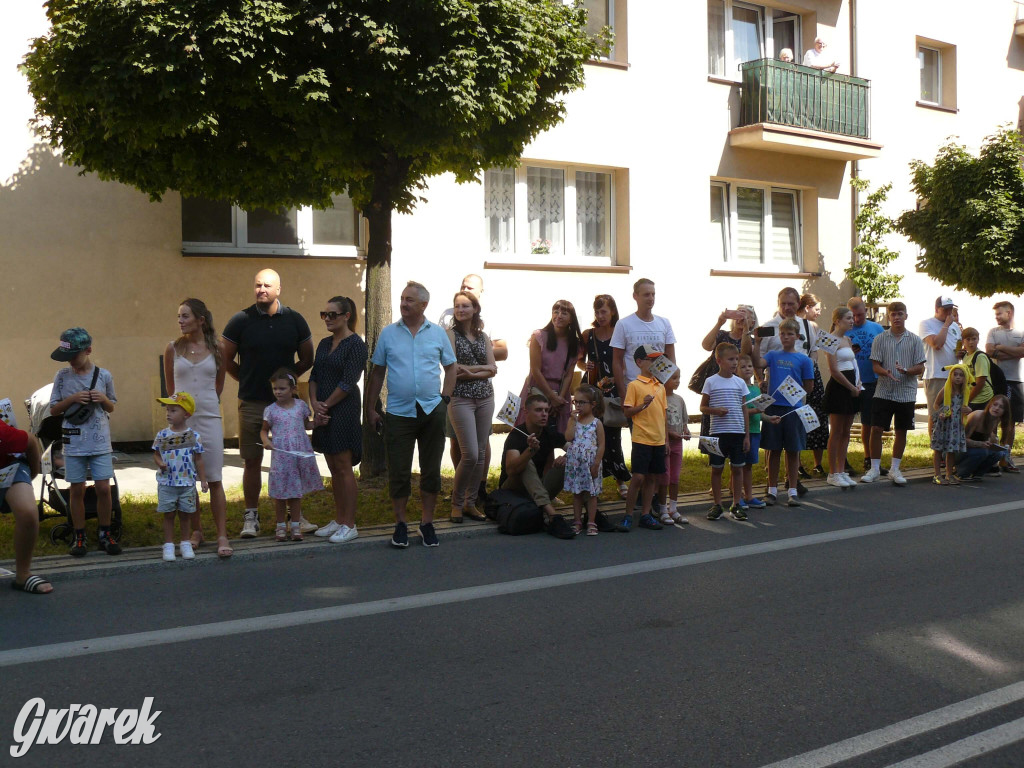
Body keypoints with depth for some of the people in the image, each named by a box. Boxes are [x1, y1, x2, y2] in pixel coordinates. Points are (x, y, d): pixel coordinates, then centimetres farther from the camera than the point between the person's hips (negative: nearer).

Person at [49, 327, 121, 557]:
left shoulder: (103, 375, 1)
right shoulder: (62, 376, 1)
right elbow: (53, 410, 3)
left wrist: (103, 399, -10)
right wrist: (72, 399, -13)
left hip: (100, 442, 0)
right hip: (74, 443, 0)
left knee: (103, 488, -2)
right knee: (77, 490, 5)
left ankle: (105, 534, 12)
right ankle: (79, 537, 14)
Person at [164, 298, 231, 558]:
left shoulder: (215, 349, 2)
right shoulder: (173, 348, 2)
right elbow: (170, 385, 13)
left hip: (209, 419, -1)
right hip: (181, 420, 1)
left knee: (215, 480, -3)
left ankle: (222, 536, -1)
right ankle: (196, 531, 19)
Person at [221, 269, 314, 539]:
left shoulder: (294, 320, 4)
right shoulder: (241, 320, -1)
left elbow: (307, 359, 13)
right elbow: (226, 359, 6)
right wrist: (247, 381, 7)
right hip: (251, 404, -1)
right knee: (252, 461, 2)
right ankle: (251, 517, 11)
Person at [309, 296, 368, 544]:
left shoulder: (355, 344, -8)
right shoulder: (324, 344, 15)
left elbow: (348, 383, -14)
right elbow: (314, 376, 12)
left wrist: (325, 405, -10)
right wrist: (314, 403, -5)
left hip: (344, 410, -7)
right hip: (324, 412, 7)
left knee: (344, 467, -5)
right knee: (333, 468, 12)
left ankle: (349, 525, 1)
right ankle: (338, 519, 20)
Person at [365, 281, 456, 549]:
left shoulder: (438, 333, 4)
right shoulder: (388, 333, 4)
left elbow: (450, 367, 12)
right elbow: (377, 373, 8)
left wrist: (444, 398, 0)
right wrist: (370, 409, 5)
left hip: (432, 411, 1)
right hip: (398, 413, -1)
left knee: (431, 471, 8)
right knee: (398, 472, 1)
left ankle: (427, 523, 19)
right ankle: (400, 524, 14)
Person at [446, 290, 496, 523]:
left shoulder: (483, 336, 11)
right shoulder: (451, 334, -2)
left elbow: (493, 370, 2)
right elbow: (452, 368, -11)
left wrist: (470, 372, -12)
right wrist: (481, 368, -7)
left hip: (485, 398, 5)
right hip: (461, 399, -5)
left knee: (481, 453, 5)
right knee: (470, 454, -10)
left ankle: (471, 503, 16)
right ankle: (456, 503, 7)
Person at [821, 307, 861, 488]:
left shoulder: (848, 340, 16)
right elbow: (834, 370, -16)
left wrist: (858, 384, 2)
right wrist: (852, 387, -10)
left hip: (851, 389, 8)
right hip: (838, 388, -8)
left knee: (846, 432, 9)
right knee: (836, 432, -3)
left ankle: (841, 471, 14)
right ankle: (833, 473, 3)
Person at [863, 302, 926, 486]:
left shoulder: (915, 340, 3)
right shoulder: (880, 339, 3)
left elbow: (920, 368, 1)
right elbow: (876, 366, -1)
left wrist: (906, 370, -18)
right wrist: (887, 373, -21)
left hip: (906, 393, 1)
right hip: (884, 392, -1)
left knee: (901, 431, 8)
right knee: (876, 429, -6)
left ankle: (895, 469, 20)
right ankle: (874, 469, 5)